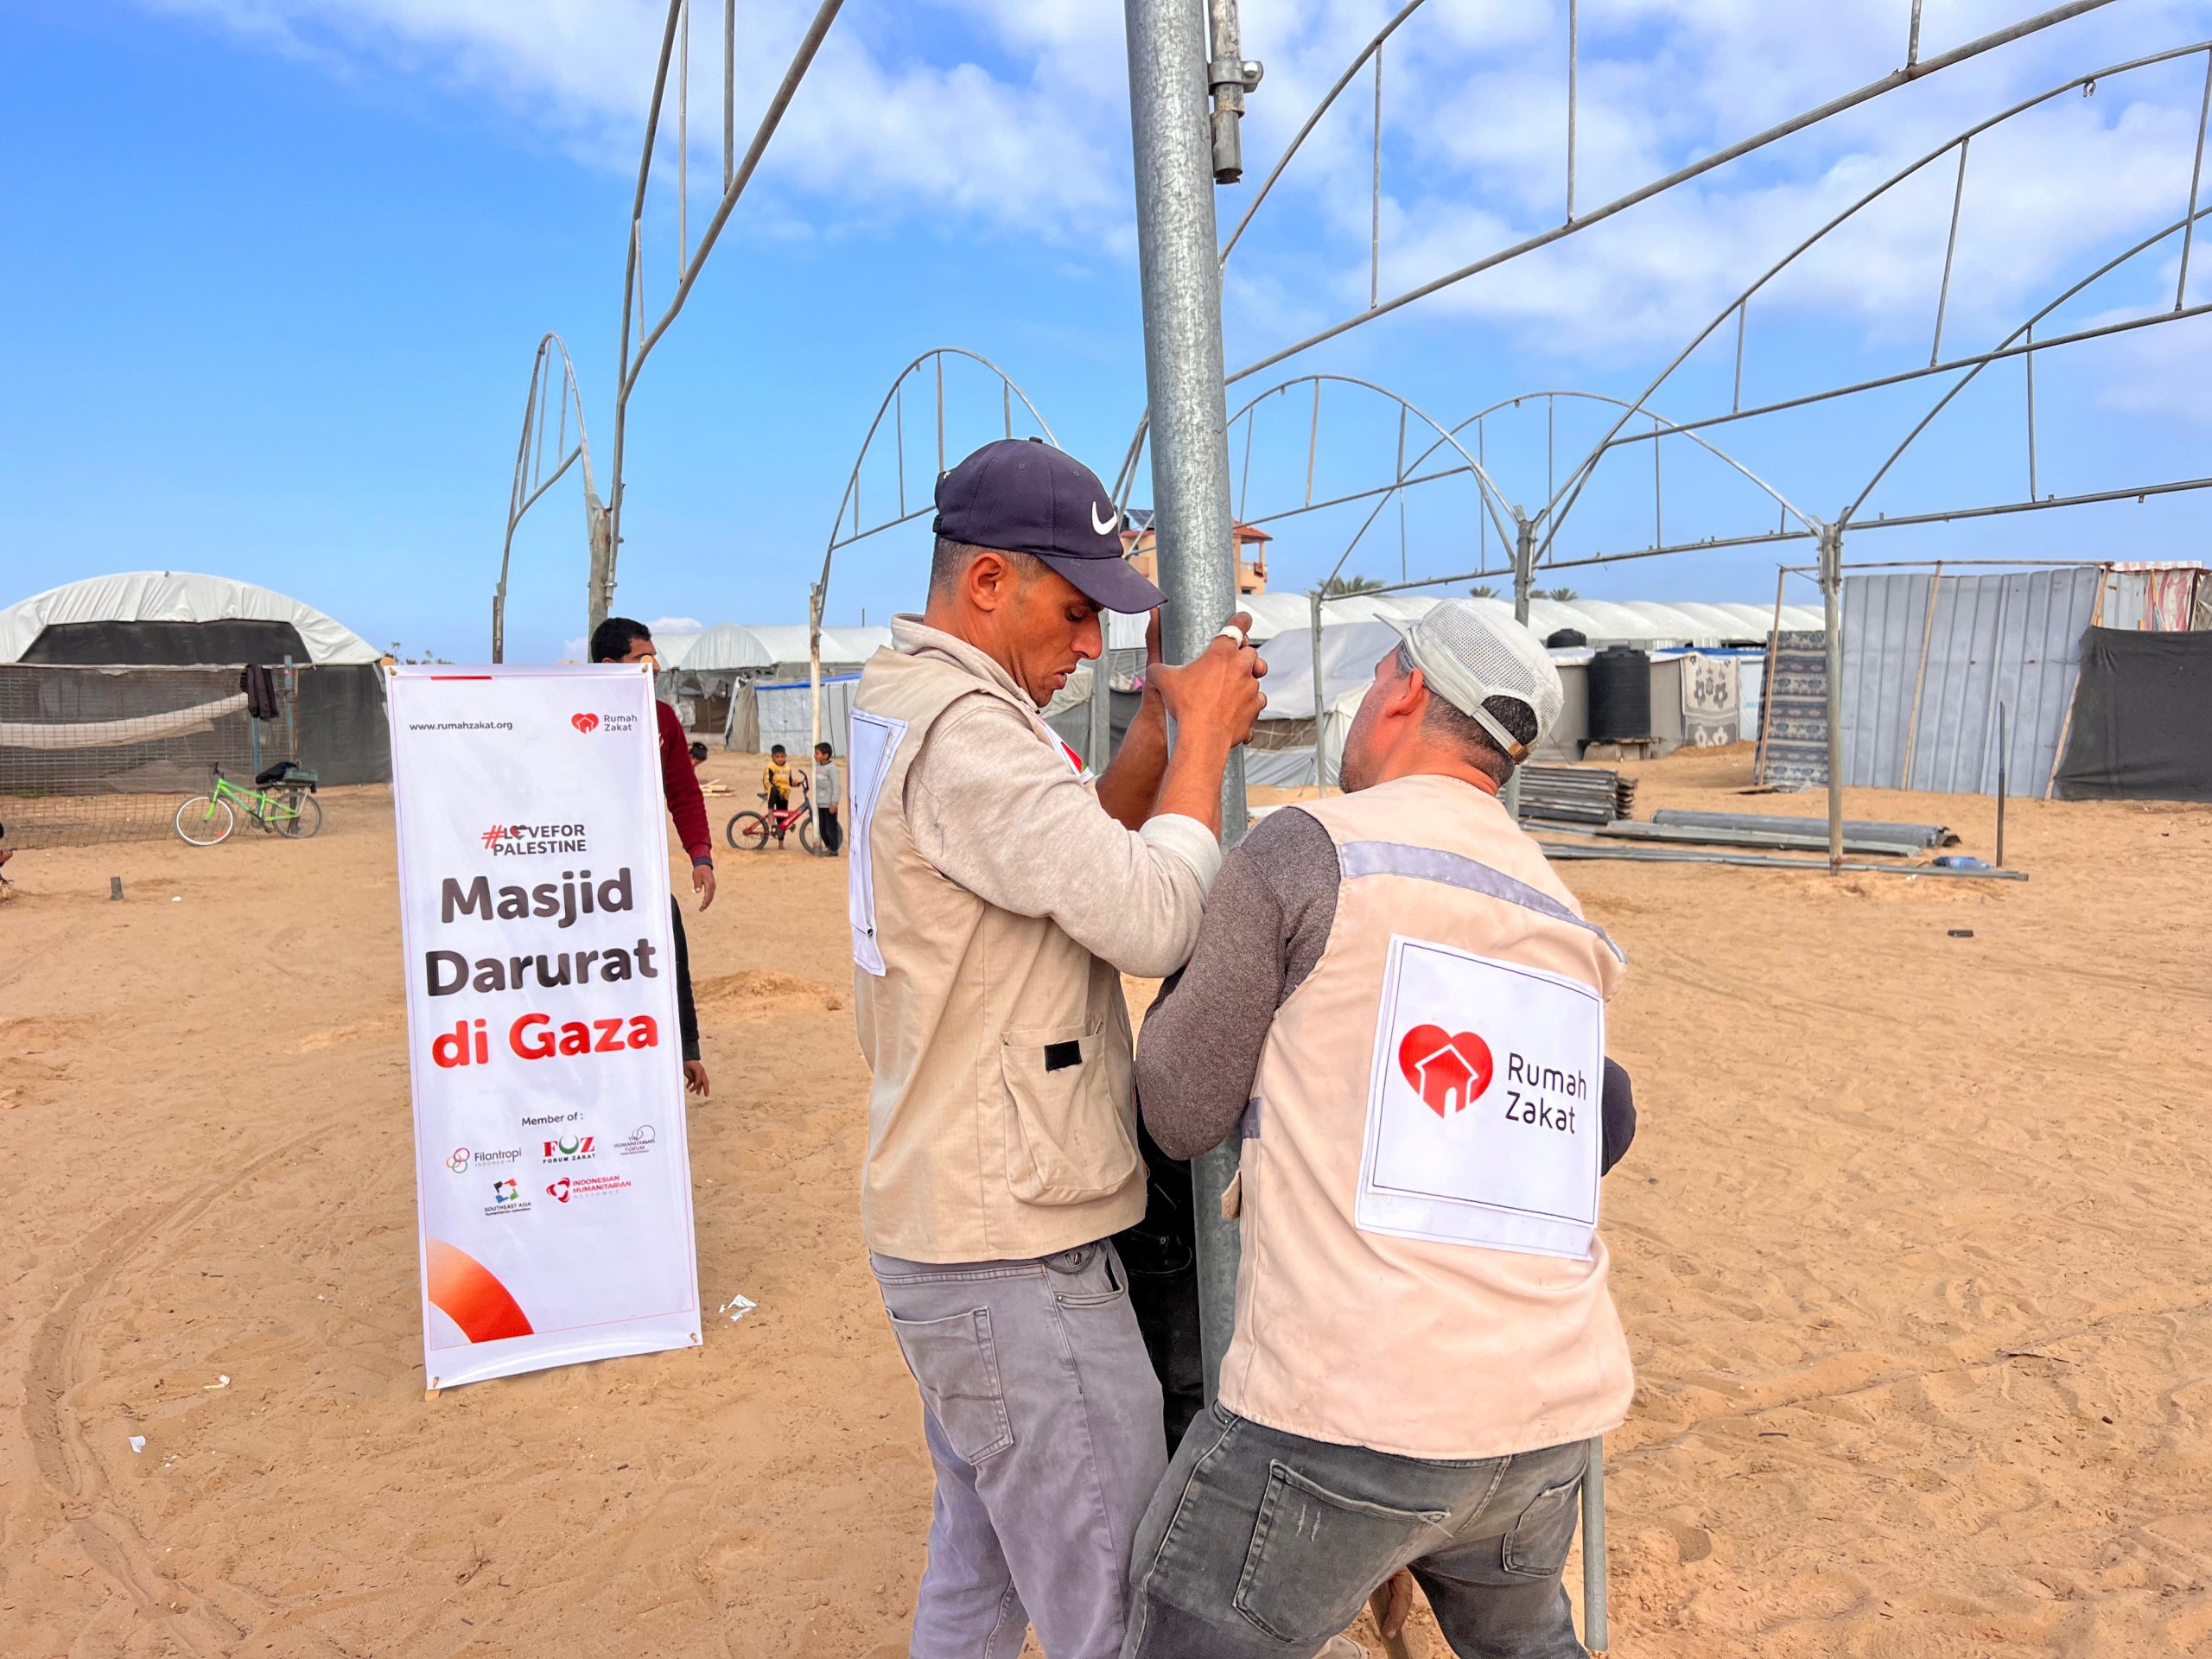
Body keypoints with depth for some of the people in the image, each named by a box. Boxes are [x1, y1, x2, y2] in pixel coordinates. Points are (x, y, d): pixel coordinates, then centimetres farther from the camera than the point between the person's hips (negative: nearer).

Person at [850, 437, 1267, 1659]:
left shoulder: (899, 704, 11)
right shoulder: (966, 728, -22)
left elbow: (1084, 861, 14)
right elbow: (1154, 922, -26)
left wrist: (1164, 714, 3)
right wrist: (1202, 731, -12)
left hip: (952, 1227, 10)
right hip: (1012, 1254, -10)